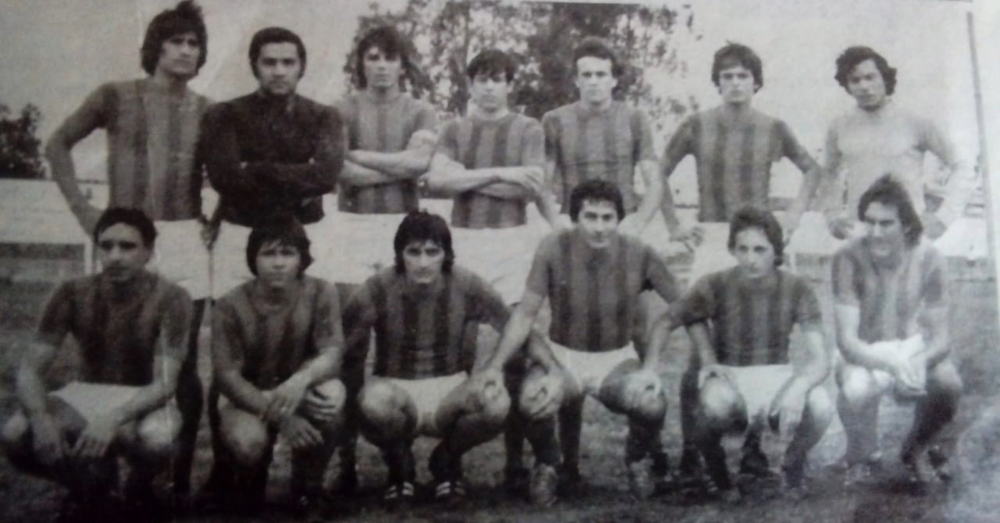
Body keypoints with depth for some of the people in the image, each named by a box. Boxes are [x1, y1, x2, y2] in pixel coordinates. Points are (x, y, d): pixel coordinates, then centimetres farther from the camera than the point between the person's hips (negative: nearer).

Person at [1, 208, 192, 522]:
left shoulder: (170, 299, -18)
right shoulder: (74, 294, -9)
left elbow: (164, 383, -24)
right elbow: (29, 368, -12)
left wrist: (113, 419, -43)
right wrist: (41, 419, -34)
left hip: (144, 402, -3)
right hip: (85, 396, 3)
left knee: (156, 441, -39)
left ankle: (140, 484, 1)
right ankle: (90, 488, 4)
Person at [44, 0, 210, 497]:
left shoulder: (206, 111, 7)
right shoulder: (116, 97, 1)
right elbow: (57, 146, 7)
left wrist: (216, 220, 5)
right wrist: (82, 209, -1)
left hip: (185, 243, 1)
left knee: (183, 363, 1)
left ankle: (181, 477, 9)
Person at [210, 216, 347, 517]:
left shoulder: (321, 293, -13)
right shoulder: (231, 306, -15)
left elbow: (333, 353, -23)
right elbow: (226, 376, -18)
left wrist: (300, 380, -47)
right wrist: (280, 416, -33)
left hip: (300, 392, 1)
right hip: (248, 398, -1)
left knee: (331, 394, -34)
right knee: (247, 442, -35)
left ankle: (307, 482, -7)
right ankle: (251, 479, 7)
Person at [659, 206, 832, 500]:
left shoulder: (796, 289, -10)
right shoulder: (716, 286, -13)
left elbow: (819, 359, -16)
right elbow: (663, 325, 1)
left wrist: (798, 388, -38)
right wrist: (707, 359, -15)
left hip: (776, 376, 1)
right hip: (729, 377, -1)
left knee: (821, 407, -31)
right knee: (714, 406, -38)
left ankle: (794, 465, 5)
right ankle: (716, 472, -2)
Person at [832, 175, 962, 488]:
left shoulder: (928, 259, -14)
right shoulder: (849, 259, -21)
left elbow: (940, 336, -13)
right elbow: (846, 339, -23)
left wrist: (918, 362, -37)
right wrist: (891, 364, -42)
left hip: (912, 346, 2)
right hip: (864, 353, -2)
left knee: (949, 384, -31)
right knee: (856, 391, -37)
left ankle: (916, 450, 4)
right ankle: (863, 458, 1)